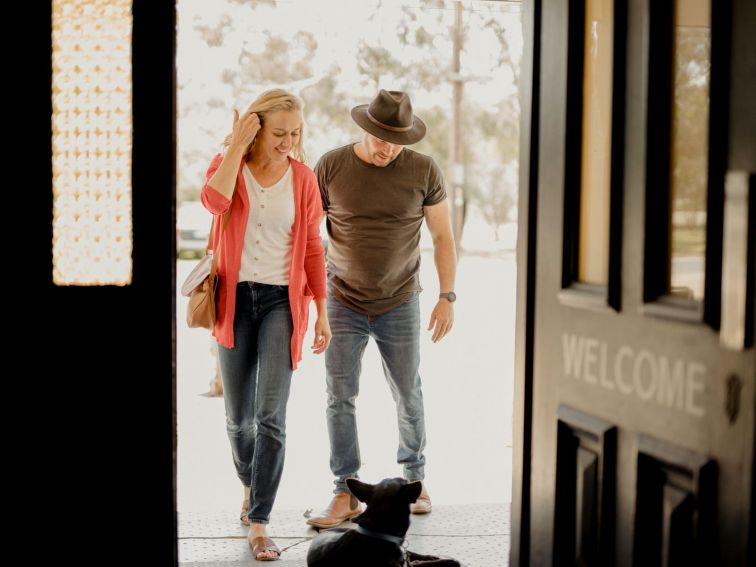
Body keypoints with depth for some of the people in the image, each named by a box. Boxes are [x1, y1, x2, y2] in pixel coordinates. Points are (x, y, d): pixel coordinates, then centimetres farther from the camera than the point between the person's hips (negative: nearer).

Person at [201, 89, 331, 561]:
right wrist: (238, 145, -19)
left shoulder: (303, 179, 1)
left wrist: (322, 313, 5)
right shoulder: (228, 164, -1)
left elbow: (313, 248, 6)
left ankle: (258, 525, -7)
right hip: (235, 297, 1)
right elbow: (214, 201, -25)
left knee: (271, 415, -12)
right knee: (238, 416, 11)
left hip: (282, 301, -1)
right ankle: (250, 485, 40)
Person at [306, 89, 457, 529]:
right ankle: (346, 494, 6)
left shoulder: (424, 171, -7)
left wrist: (448, 297, -5)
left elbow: (443, 237, 1)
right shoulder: (332, 166, -7)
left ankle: (415, 478, 30)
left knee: (408, 395, 10)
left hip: (400, 306, 0)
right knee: (340, 397, -3)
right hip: (344, 304, 0)